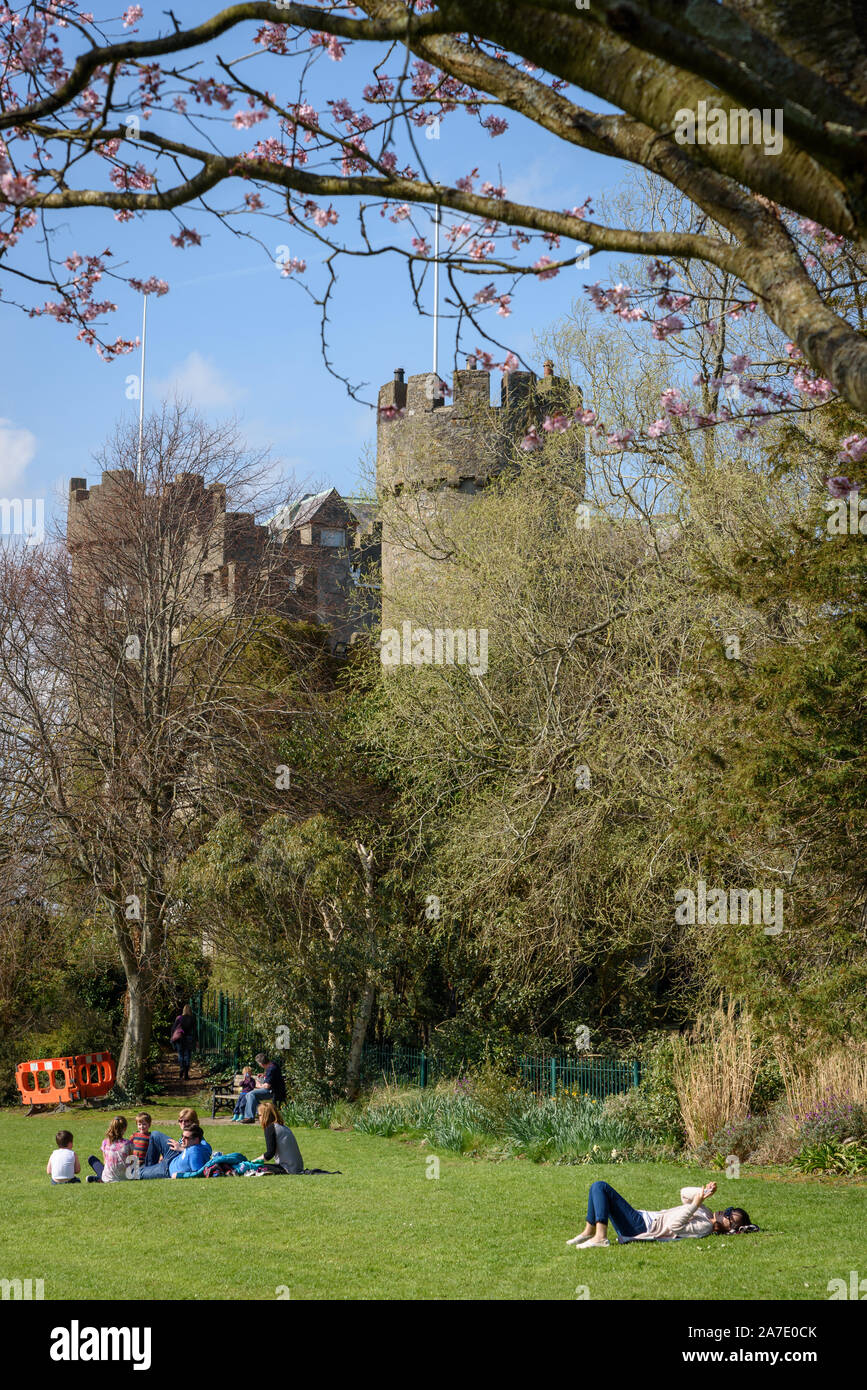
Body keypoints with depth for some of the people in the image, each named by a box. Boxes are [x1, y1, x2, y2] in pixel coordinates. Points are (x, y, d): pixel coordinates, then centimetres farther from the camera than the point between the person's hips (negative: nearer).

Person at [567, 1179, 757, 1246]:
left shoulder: (705, 1227, -16)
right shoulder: (705, 1213, 13)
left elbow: (673, 1226, -29)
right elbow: (684, 1193, 23)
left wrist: (695, 1204, -29)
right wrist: (704, 1191, 6)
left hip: (640, 1226, -10)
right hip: (643, 1217, 10)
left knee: (600, 1187, -18)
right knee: (597, 1187, 8)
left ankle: (600, 1236, -19)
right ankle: (589, 1231, 7)